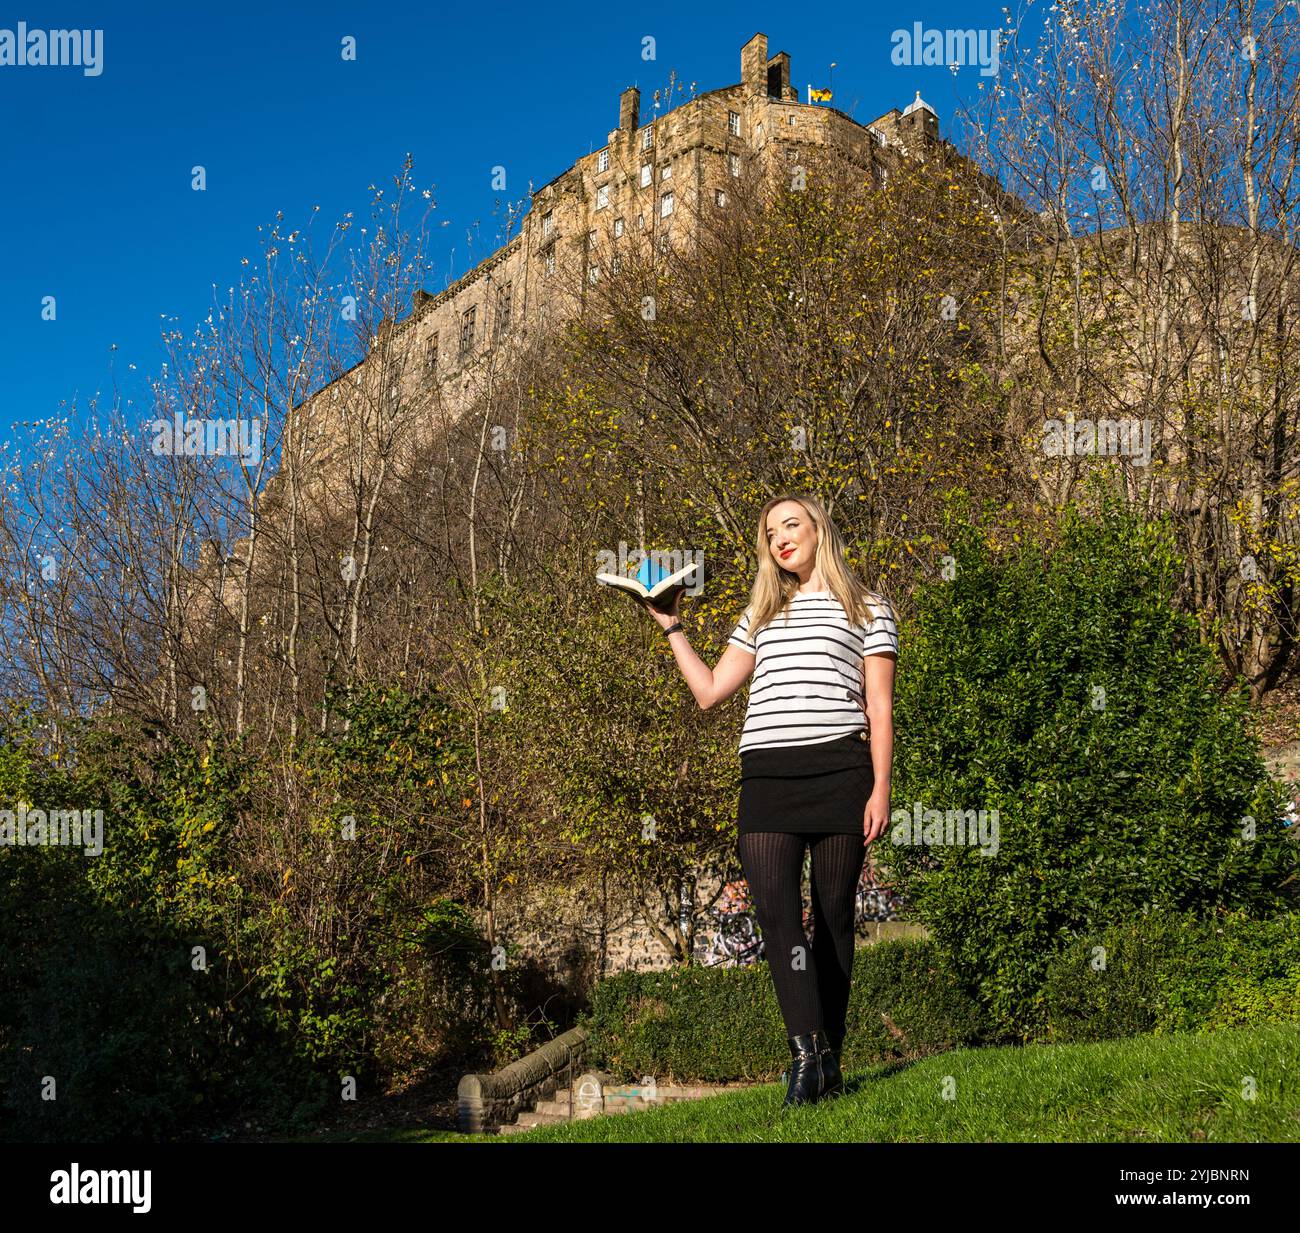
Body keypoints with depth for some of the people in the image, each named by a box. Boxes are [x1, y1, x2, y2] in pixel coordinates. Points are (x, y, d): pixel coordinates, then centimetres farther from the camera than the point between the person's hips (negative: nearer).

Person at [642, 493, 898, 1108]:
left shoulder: (868, 610, 13)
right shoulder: (761, 614, 25)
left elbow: (879, 708, 7)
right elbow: (710, 690, 22)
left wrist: (881, 788, -3)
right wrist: (671, 627, 21)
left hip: (840, 770, -3)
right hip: (767, 776, 3)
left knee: (833, 913, -1)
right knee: (774, 908, -15)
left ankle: (827, 1060, 6)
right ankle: (809, 1052, -18)